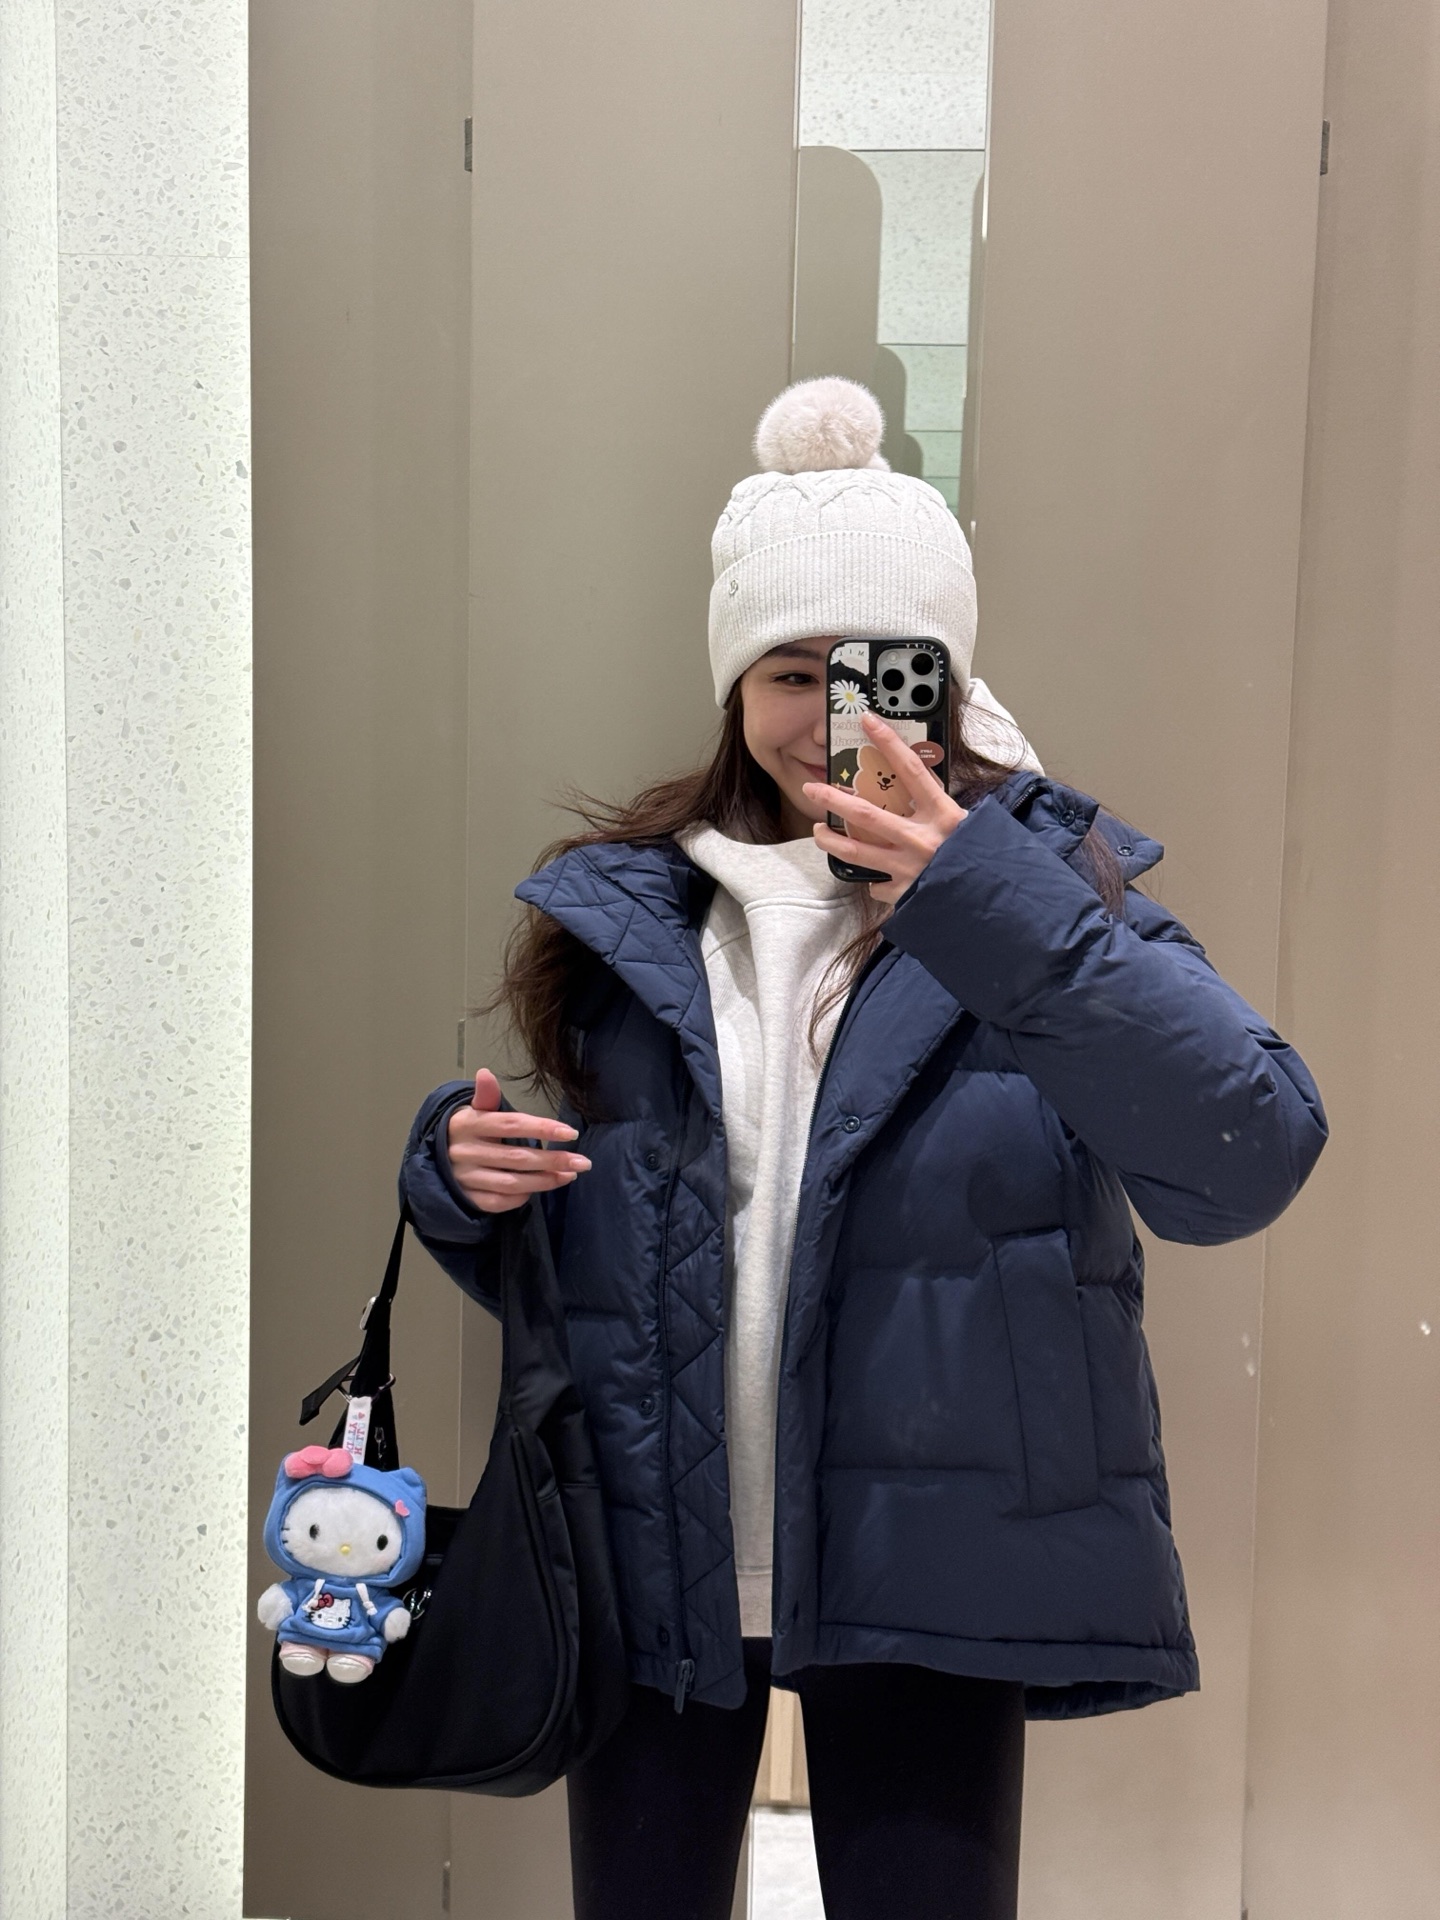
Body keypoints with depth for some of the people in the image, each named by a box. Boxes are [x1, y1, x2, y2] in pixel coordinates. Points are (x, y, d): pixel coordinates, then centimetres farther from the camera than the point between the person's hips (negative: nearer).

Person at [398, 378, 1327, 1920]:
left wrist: (987, 904, -28)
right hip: (650, 1562, 3)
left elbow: (1245, 1165, -20)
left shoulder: (1042, 892, -3)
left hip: (927, 1566, -2)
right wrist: (464, 1175, -9)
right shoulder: (623, 916, 3)